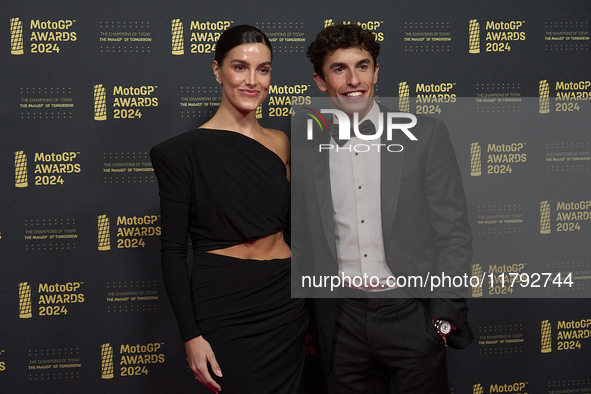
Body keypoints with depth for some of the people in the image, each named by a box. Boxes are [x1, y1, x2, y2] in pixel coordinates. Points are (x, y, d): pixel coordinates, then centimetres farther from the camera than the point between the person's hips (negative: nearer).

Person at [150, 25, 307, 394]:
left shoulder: (279, 143, 7)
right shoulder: (184, 151, -8)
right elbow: (173, 250, -7)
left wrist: (309, 308, 15)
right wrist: (191, 336, -11)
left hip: (286, 304, 5)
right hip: (223, 306, -5)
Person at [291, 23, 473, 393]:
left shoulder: (426, 135, -2)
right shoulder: (303, 148, 4)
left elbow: (453, 231, -2)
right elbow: (303, 238, 11)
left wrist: (445, 314, -6)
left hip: (411, 315, -2)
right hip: (342, 323, 2)